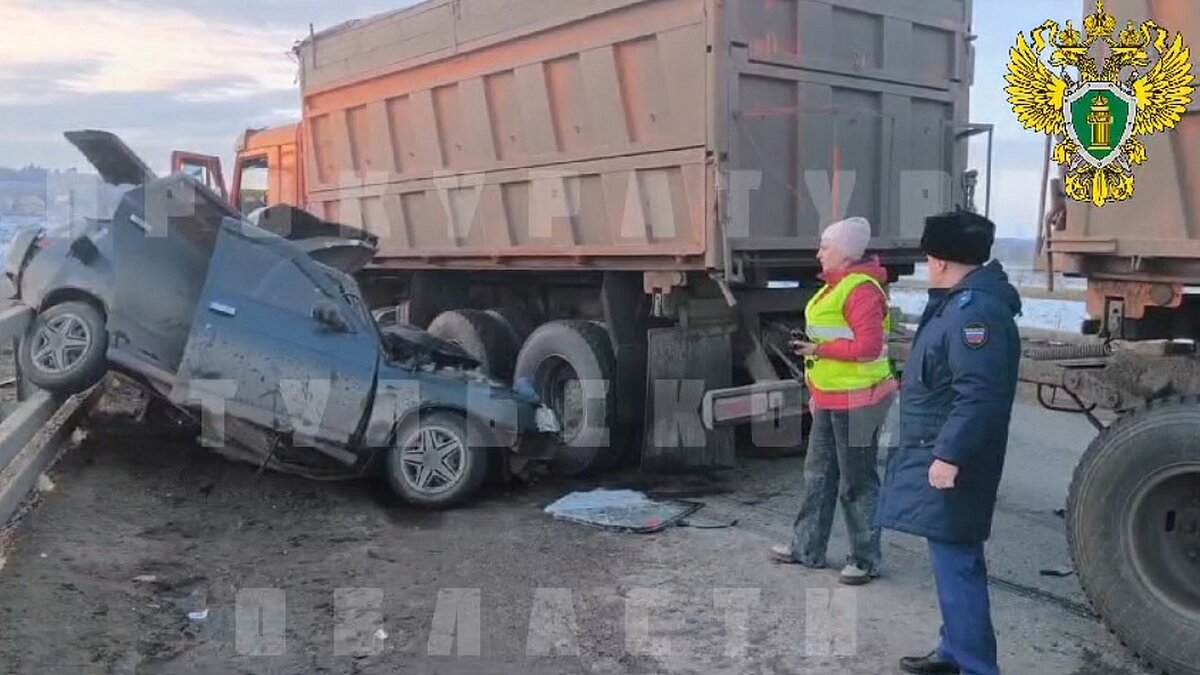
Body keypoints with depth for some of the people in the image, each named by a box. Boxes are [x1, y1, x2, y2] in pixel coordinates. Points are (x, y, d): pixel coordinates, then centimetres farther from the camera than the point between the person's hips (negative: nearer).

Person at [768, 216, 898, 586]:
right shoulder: (836, 286, 14)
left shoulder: (861, 290, -18)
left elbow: (869, 346, -27)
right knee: (818, 475, 17)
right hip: (831, 402, 10)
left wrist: (820, 349, -19)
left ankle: (866, 560, 14)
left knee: (857, 482, 1)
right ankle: (807, 548, 28)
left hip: (855, 403, -10)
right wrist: (817, 393, 23)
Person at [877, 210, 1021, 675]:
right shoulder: (961, 303, 14)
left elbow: (979, 394, -28)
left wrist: (950, 454, -28)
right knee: (951, 560, 19)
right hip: (939, 452, 11)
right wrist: (907, 376, 39)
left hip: (950, 460, -11)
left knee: (956, 564, -6)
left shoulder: (976, 310, -21)